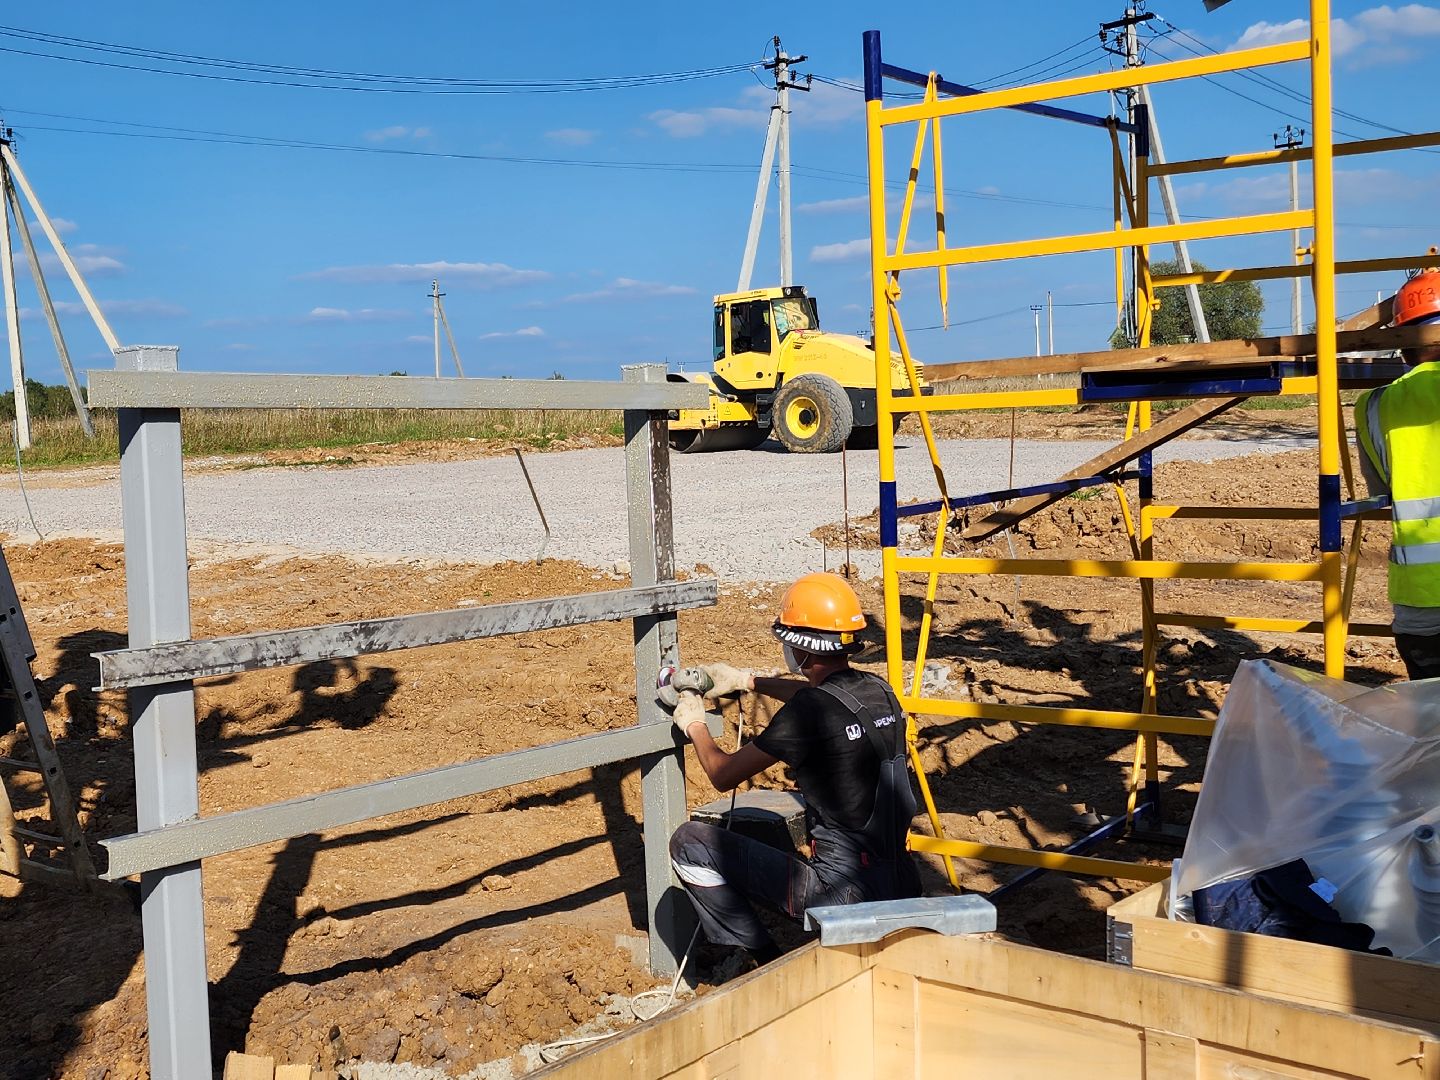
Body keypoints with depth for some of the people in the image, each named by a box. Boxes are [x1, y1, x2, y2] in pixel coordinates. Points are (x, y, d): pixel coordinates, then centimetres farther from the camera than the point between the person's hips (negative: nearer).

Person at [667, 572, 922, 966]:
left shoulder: (808, 711, -18)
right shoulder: (880, 691, 3)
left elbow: (723, 775, -6)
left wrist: (694, 725, 14)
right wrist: (746, 680, 36)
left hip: (845, 894, -8)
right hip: (902, 888, 8)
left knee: (690, 842, -2)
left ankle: (765, 962, 5)